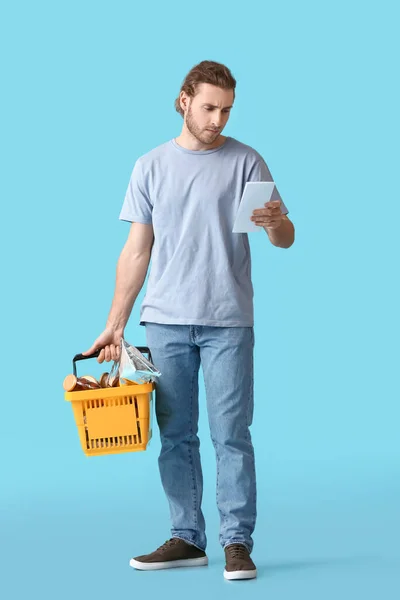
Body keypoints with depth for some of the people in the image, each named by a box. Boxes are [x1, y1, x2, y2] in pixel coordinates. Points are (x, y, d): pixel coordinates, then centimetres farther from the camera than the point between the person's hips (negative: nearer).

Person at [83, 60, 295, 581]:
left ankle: (237, 542, 3)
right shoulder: (151, 167, 9)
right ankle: (187, 539, 15)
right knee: (176, 436, 7)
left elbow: (285, 239, 0)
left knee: (231, 435, -4)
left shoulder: (245, 162, 3)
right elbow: (137, 252, 10)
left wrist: (276, 221, -25)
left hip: (228, 322, -2)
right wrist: (114, 325, 6)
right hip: (166, 322, 3)